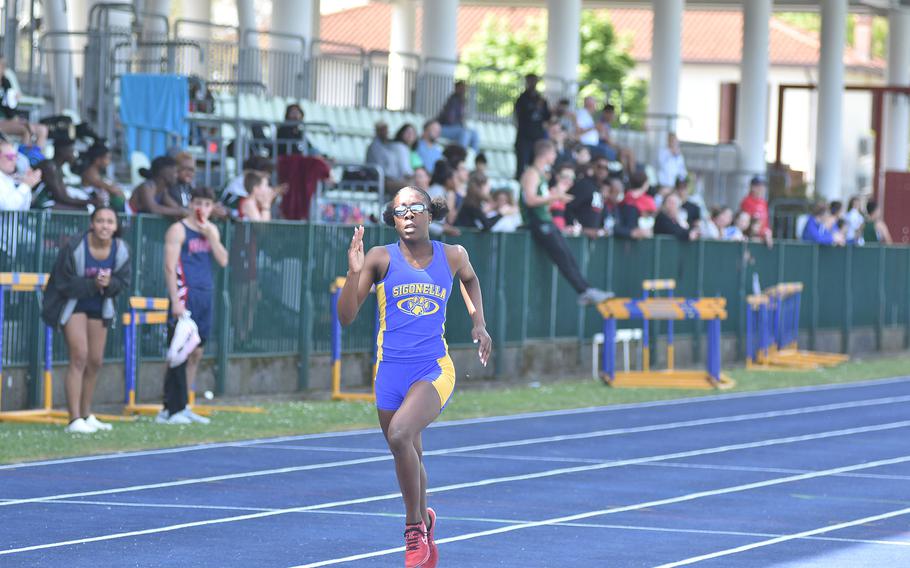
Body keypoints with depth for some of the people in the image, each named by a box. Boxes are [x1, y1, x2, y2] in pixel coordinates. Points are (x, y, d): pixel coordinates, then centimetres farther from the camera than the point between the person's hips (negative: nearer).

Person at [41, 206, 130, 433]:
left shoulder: (121, 251, -10)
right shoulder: (74, 248, -25)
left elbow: (123, 282, -5)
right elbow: (64, 284, -21)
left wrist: (109, 283, -27)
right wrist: (93, 284, -31)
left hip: (99, 308, 6)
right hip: (72, 304, -6)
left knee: (95, 361, 10)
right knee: (79, 357, -17)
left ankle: (86, 415, 26)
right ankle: (74, 420, -18)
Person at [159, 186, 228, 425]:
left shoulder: (211, 230, 15)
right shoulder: (178, 230, -6)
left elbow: (223, 260, 6)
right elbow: (170, 267, -12)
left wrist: (209, 234, -5)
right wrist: (176, 302, -18)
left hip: (205, 297, 7)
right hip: (186, 296, -7)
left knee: (195, 353, 10)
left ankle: (182, 407, 17)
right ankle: (170, 410, -8)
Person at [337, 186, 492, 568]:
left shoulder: (453, 256, 3)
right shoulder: (381, 259, -2)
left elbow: (470, 279, 28)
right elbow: (345, 318, -6)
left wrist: (478, 322, 16)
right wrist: (354, 273, -20)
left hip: (434, 370, -2)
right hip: (390, 372, 2)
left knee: (400, 435, -28)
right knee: (409, 458, 12)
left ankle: (414, 526, -12)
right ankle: (424, 531, 40)